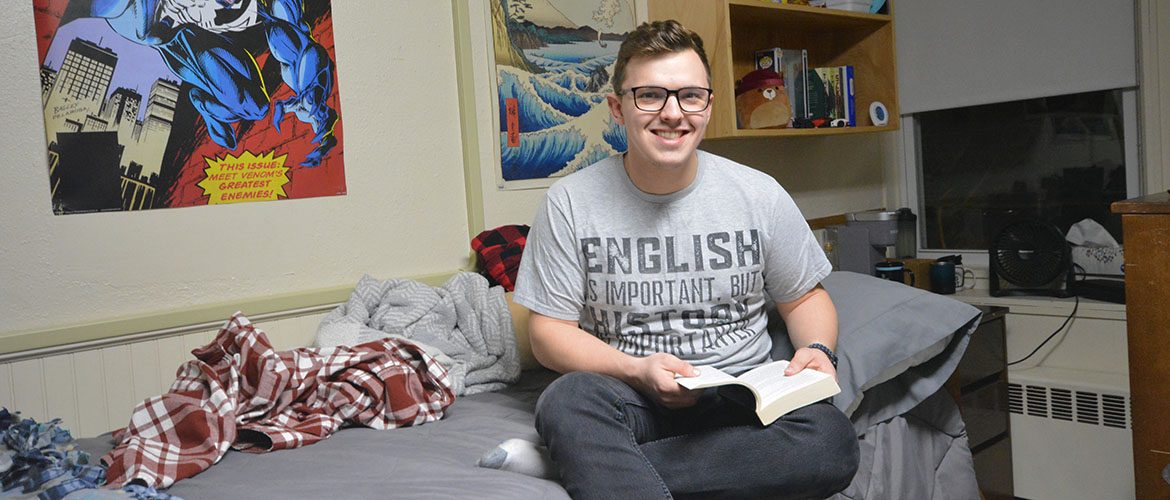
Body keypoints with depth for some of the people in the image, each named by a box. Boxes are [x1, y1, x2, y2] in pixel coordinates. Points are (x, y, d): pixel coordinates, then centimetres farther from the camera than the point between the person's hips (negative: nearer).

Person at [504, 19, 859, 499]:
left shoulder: (760, 195, 3)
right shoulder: (571, 203, -3)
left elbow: (804, 297, 14)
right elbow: (549, 331, -2)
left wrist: (817, 349, -8)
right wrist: (637, 370, -18)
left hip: (741, 397, 3)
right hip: (630, 399, -2)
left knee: (831, 441, -30)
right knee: (568, 400, -37)